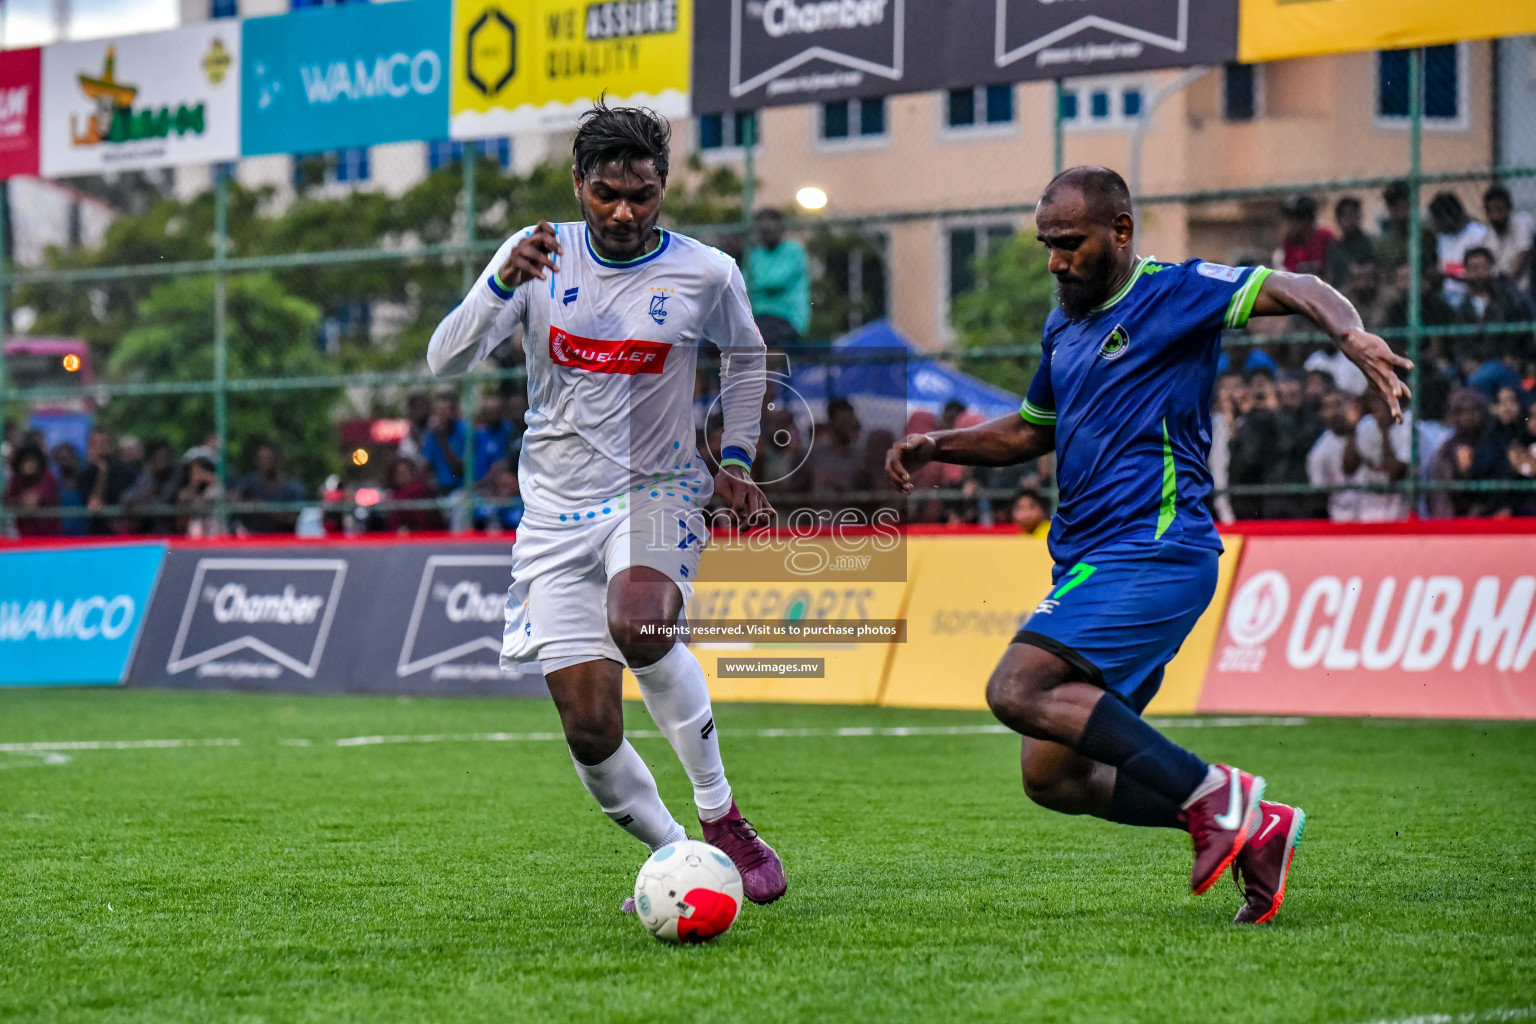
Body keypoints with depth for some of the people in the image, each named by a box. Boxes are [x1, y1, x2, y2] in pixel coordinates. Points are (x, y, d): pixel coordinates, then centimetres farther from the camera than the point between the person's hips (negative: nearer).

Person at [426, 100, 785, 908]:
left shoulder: (707, 274, -4)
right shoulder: (540, 255, -3)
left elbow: (744, 356, 18)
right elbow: (445, 360, -11)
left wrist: (736, 460, 7)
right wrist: (504, 282, -27)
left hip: (657, 493, -2)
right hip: (558, 509, 2)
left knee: (641, 625, -34)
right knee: (592, 734, -7)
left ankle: (720, 815, -16)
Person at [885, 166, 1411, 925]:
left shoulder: (1174, 293, -5)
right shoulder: (1063, 328, 20)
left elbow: (1291, 290, -17)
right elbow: (1032, 430, 35)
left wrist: (1350, 336, -37)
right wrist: (938, 446, 19)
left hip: (1154, 549, -9)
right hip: (1090, 561, 9)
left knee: (1018, 689, -26)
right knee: (1053, 776, 3)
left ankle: (1215, 798, -22)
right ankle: (1250, 828, 5)